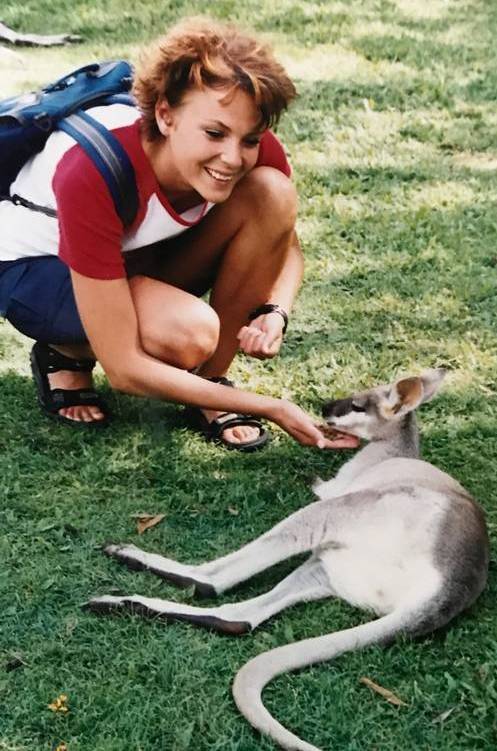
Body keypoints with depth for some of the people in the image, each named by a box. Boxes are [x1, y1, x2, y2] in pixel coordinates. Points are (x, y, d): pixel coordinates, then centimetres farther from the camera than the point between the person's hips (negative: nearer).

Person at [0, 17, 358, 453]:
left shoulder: (254, 150, -24)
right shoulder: (93, 175, -38)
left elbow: (286, 245, -2)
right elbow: (124, 369, -36)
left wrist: (275, 312, -26)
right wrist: (274, 409, -35)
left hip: (140, 255, 5)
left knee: (273, 194, -22)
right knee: (190, 335, -35)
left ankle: (212, 381, -9)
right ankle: (66, 353, -2)